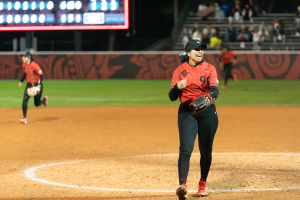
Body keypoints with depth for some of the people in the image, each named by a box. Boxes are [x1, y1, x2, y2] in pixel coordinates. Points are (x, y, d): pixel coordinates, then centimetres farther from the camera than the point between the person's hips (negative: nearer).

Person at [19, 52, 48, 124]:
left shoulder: (34, 65, -26)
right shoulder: (24, 65, -3)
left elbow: (41, 75, -26)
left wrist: (39, 85, -36)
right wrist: (21, 81, 14)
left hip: (37, 85, -5)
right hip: (29, 84, 5)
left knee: (37, 104, 7)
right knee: (25, 100, -15)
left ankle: (44, 99, 44)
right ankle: (24, 118, -13)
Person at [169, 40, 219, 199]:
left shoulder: (209, 68, 3)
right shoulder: (180, 70, 3)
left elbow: (215, 89, -12)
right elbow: (172, 97, -1)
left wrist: (210, 96, -36)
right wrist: (177, 87, -23)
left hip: (207, 112, 1)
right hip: (186, 112, -1)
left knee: (206, 150, 7)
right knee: (186, 148, -17)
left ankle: (203, 183, 28)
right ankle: (182, 185, -28)